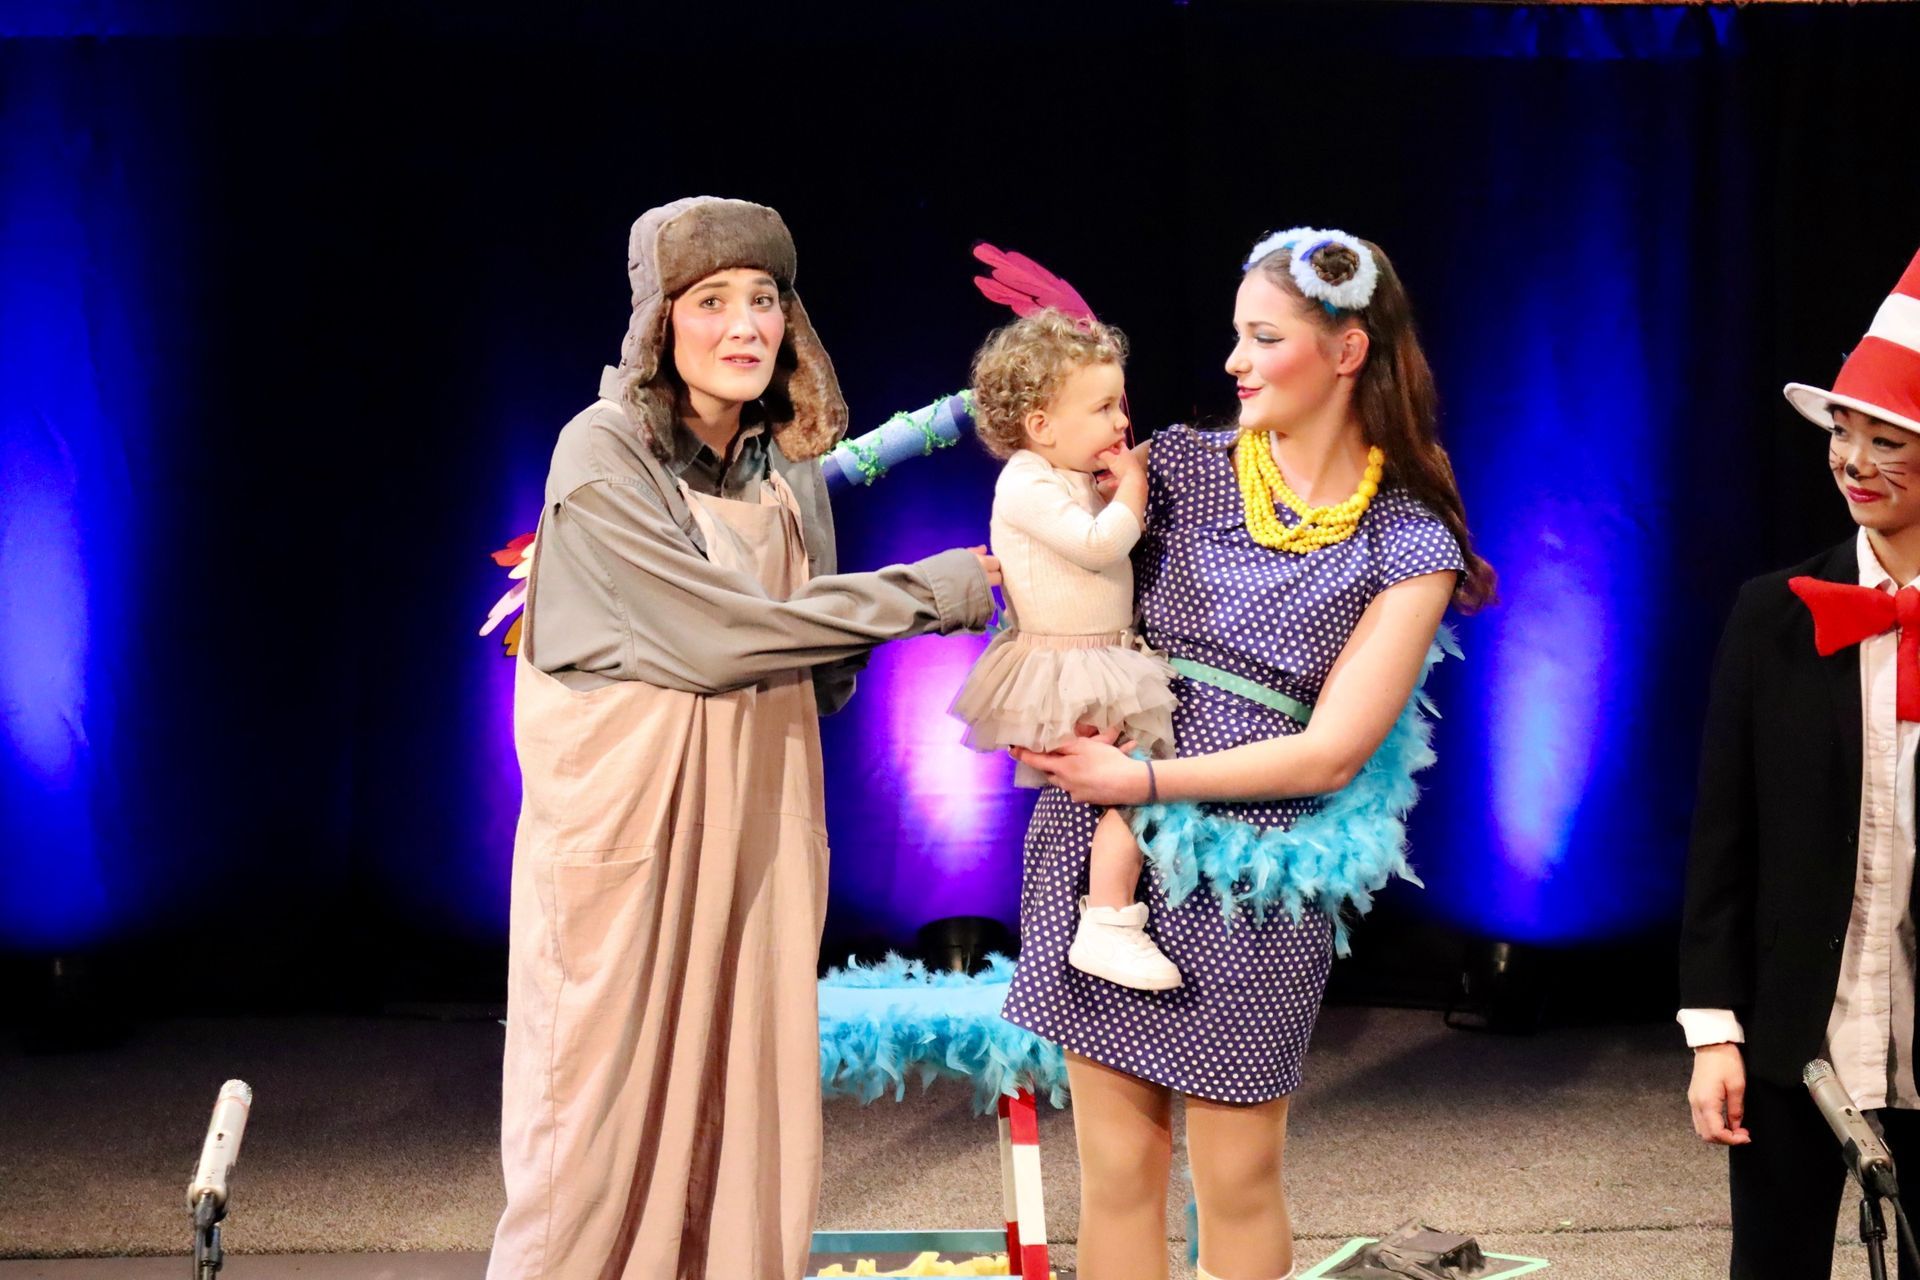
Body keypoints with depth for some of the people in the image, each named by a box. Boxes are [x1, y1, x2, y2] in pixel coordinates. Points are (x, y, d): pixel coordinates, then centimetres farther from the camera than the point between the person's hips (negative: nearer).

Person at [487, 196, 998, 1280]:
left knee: (749, 1096, 6)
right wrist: (930, 594, -13)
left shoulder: (789, 459, 7)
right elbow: (718, 635, -18)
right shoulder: (605, 456, -12)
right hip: (630, 804, -6)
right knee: (612, 1089, -1)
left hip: (761, 804, 6)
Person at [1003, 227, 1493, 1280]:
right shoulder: (1180, 467, 5)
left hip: (1251, 881, -2)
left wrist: (1143, 779, -12)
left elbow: (1329, 753, -7)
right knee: (1116, 1164, 5)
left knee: (1238, 1178, 6)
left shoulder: (1409, 546, -2)